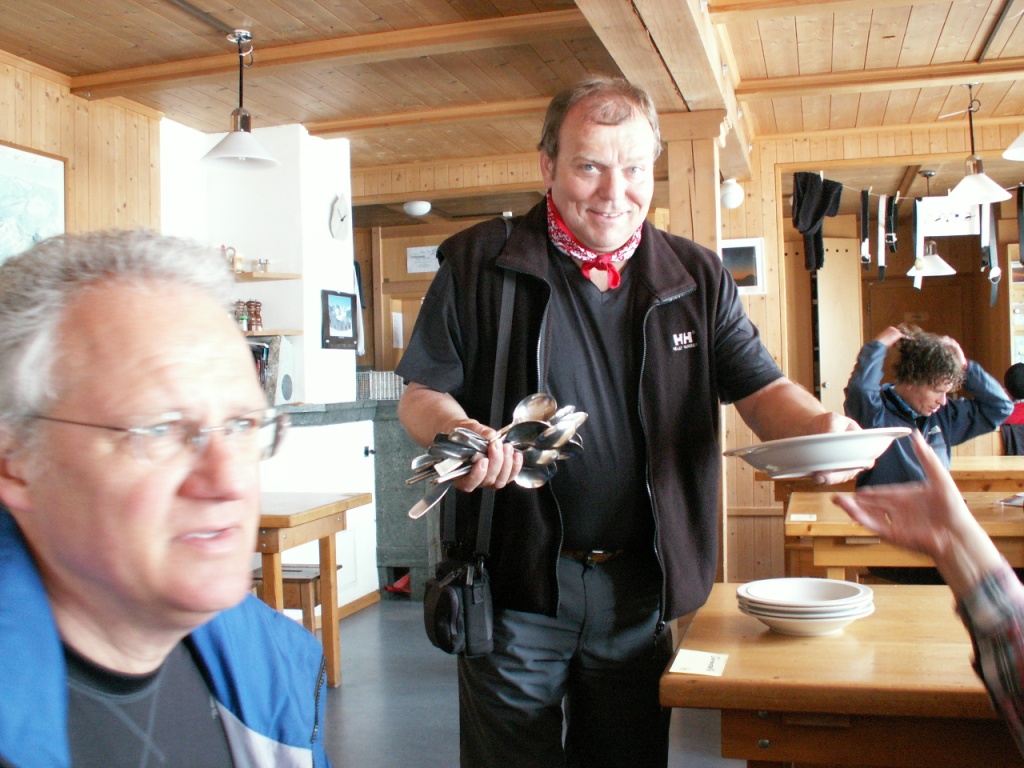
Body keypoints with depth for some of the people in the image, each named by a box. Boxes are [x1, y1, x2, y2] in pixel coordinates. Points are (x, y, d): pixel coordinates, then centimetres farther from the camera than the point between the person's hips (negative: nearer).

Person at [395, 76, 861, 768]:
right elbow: (422, 393, -1)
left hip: (642, 585, 3)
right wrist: (456, 431, -24)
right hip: (519, 581, -2)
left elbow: (761, 388, 3)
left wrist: (818, 425, -19)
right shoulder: (480, 264, -3)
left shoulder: (697, 277, 5)